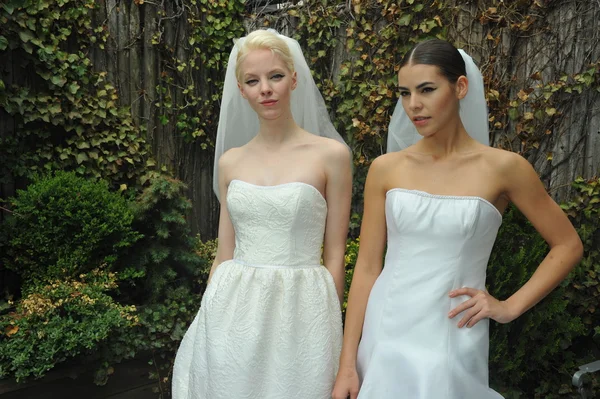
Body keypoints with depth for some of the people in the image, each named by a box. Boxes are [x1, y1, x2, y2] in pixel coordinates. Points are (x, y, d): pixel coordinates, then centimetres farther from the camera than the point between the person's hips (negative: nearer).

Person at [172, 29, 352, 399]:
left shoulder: (331, 154, -6)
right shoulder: (230, 162, 5)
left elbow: (334, 254, -3)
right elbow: (224, 254, 9)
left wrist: (329, 330, -1)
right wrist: (207, 322, 10)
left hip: (299, 313, -3)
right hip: (234, 313, 3)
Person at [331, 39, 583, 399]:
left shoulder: (502, 167, -6)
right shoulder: (386, 169, -2)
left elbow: (568, 246, 5)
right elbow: (367, 266, -1)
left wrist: (510, 307, -3)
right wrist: (347, 363, -2)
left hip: (451, 343, -2)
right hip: (384, 337, 2)